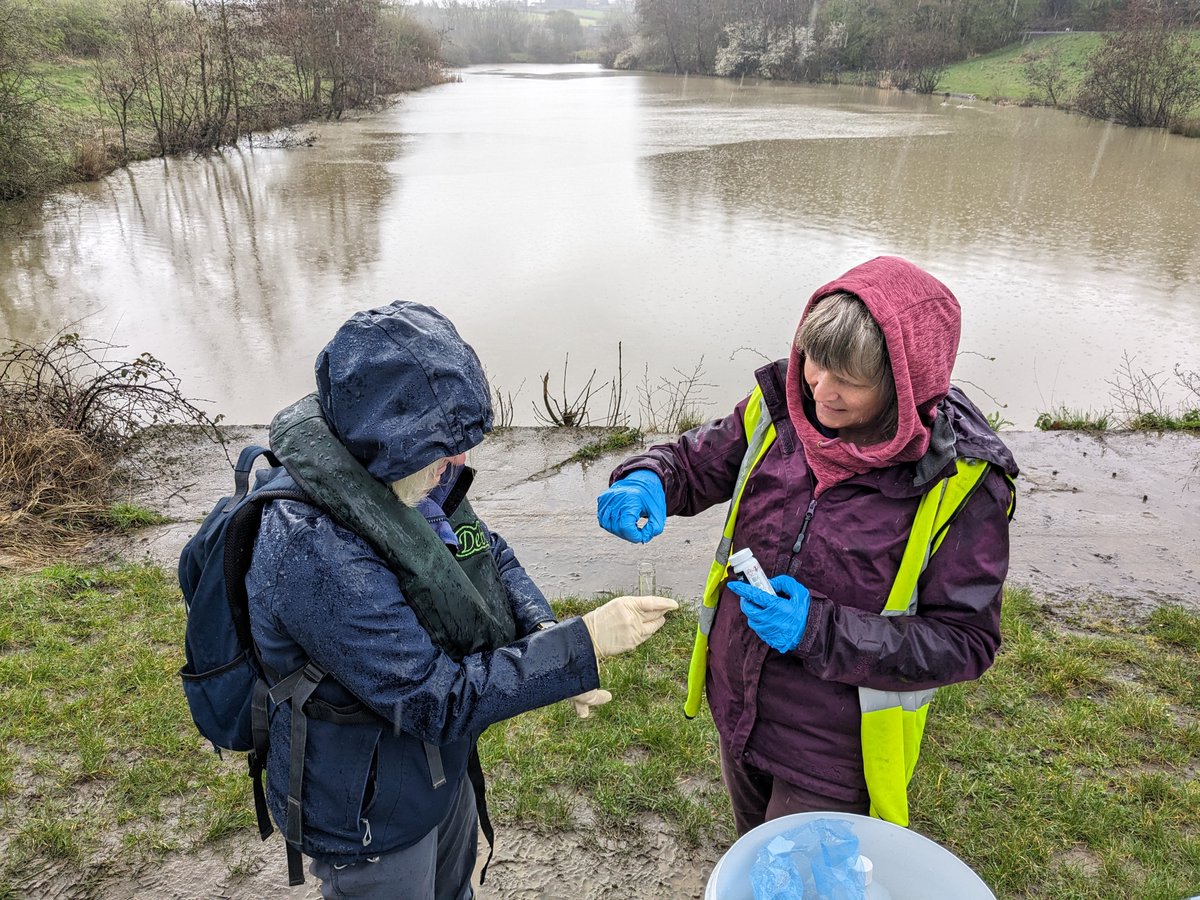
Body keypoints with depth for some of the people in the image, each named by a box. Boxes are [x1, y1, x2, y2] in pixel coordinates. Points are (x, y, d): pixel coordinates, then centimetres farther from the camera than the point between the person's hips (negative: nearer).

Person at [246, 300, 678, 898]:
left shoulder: (406, 474, -12)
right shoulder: (316, 551, -38)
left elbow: (490, 557, 0)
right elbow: (439, 701, -34)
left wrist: (542, 632, -19)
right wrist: (583, 646, -33)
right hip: (368, 815, -7)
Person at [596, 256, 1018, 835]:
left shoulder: (962, 481, -24)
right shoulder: (782, 406, -13)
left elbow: (965, 641, -18)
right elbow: (695, 462, 2)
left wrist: (820, 631, -29)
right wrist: (647, 482, -22)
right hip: (737, 708, 5)